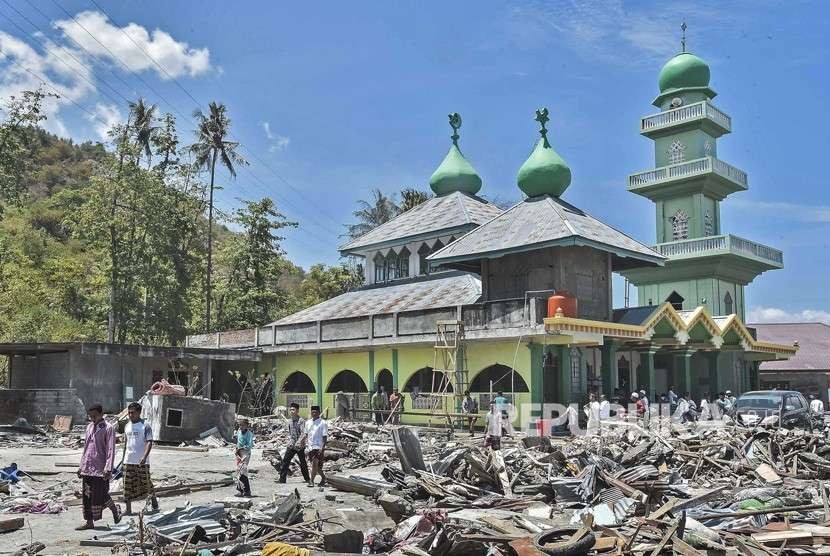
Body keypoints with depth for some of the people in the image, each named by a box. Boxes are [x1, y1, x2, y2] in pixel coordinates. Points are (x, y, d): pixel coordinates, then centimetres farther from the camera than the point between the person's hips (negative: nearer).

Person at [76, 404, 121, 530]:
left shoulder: (108, 428, -8)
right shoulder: (89, 427, 13)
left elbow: (110, 450, -13)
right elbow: (85, 448, 20)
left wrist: (108, 468, -20)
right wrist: (81, 466, 17)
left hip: (100, 469, -7)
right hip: (87, 468, 7)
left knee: (101, 495, -4)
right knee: (87, 496, 8)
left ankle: (115, 510, 20)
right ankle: (89, 522, 16)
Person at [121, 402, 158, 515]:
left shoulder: (145, 426, -8)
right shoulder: (127, 426, 10)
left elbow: (149, 442, -13)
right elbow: (126, 443, 18)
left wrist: (144, 457, -25)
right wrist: (123, 458, 16)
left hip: (142, 461, -5)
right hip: (128, 461, 5)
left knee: (146, 482, 5)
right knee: (128, 484, 4)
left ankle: (153, 499, 29)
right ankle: (128, 509, 10)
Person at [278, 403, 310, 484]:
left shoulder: (301, 421, -10)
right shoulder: (290, 421, 10)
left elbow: (303, 433, -17)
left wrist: (298, 442, -27)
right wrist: (290, 440, 3)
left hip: (299, 445, -5)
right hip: (291, 445, 5)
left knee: (302, 462, 4)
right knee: (285, 460, -3)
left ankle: (307, 479, 16)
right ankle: (282, 478, 1)